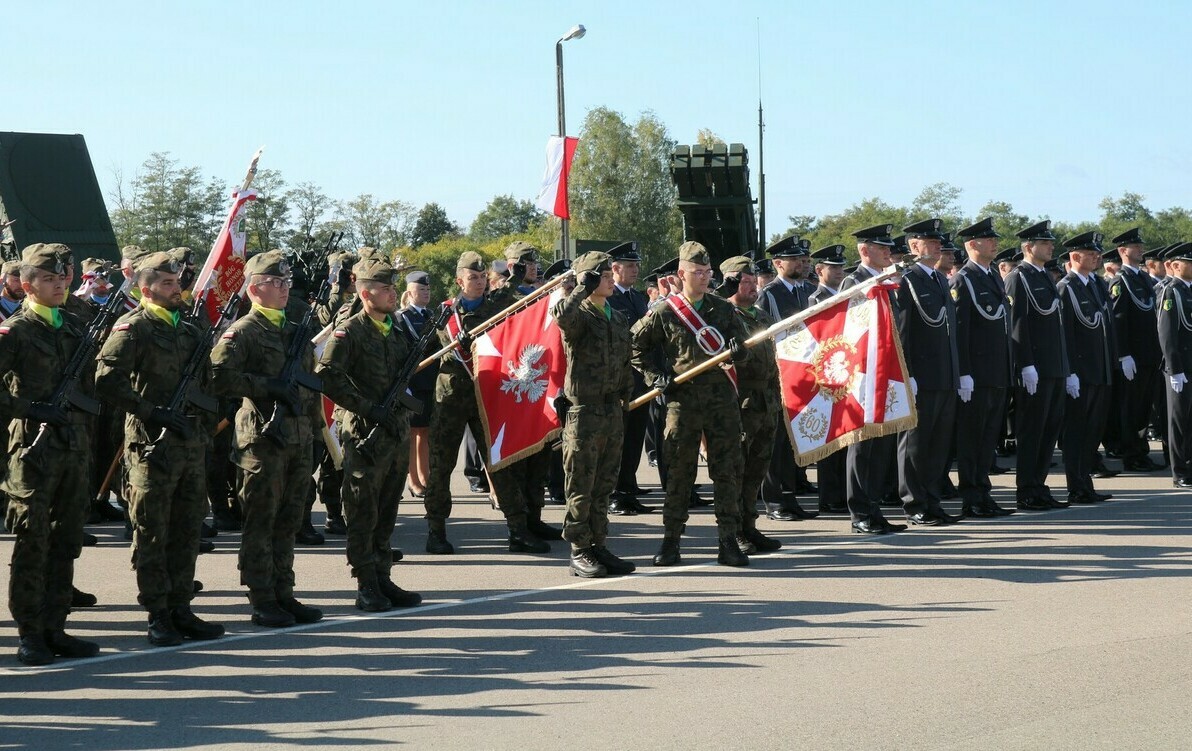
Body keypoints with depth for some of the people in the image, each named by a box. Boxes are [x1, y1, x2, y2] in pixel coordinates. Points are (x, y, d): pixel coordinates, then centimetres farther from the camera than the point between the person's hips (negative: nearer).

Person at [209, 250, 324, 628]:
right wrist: (267, 386, -21)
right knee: (261, 522, -2)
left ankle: (283, 595, 17)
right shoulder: (243, 332, -7)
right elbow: (218, 376, -20)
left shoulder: (296, 331, 17)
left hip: (299, 438, 7)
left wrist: (315, 425, 18)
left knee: (288, 522, 11)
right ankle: (262, 601, 1)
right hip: (263, 437, -7)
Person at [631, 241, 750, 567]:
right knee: (679, 472, 2)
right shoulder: (664, 313, 1)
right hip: (682, 399, -2)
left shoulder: (722, 309, 10)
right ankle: (671, 540, 10)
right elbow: (636, 347, 10)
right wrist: (656, 376, -1)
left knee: (727, 470, 1)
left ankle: (729, 541, 6)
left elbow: (739, 344, 13)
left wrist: (738, 350, -11)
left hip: (722, 398, 2)